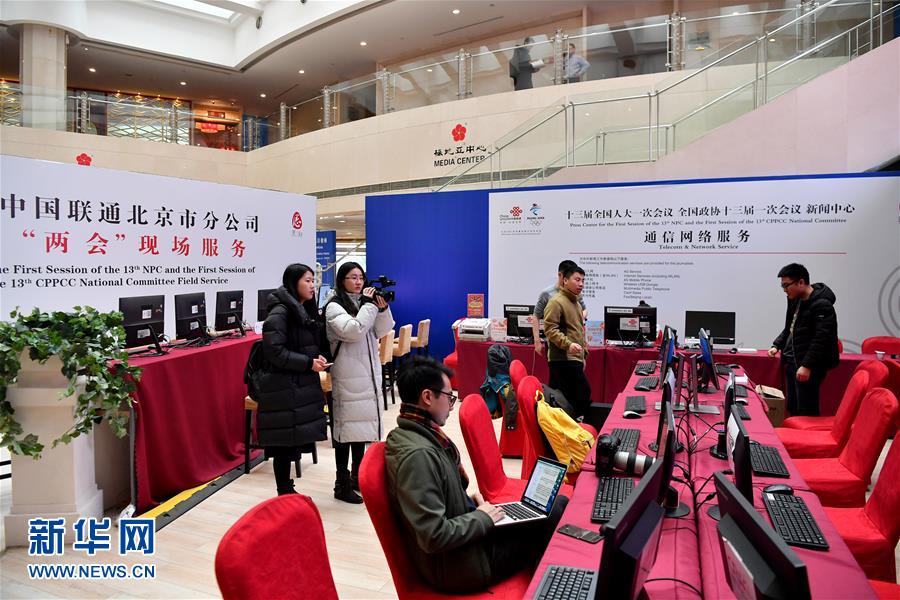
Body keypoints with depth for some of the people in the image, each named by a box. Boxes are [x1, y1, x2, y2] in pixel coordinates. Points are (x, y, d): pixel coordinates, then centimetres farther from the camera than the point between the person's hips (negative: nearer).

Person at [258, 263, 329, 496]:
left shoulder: (307, 310, 12)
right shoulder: (280, 312, -13)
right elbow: (275, 351, -19)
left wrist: (318, 357, 1)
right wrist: (309, 363, -17)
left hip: (301, 384, 8)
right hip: (283, 387, -8)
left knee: (293, 440, 12)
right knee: (284, 442, -1)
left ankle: (288, 492, 23)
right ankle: (284, 494, 11)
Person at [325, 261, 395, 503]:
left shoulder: (364, 302, 11)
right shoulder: (334, 307, -10)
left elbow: (381, 331, 7)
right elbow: (353, 331, -23)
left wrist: (382, 308, -9)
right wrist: (368, 306, -16)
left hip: (368, 374, 7)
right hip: (347, 377, -7)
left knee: (362, 425, 15)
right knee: (346, 427, 0)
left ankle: (357, 476, 30)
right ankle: (342, 484, 12)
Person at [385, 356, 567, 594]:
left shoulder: (415, 435, 1)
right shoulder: (417, 455, -29)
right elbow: (434, 537, -30)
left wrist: (467, 501, 3)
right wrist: (482, 518, -16)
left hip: (467, 536, 9)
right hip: (459, 566, -9)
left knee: (558, 503, 11)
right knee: (558, 512, 1)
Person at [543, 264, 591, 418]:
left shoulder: (576, 303, 23)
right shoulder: (556, 302, -9)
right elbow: (550, 329, -18)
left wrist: (582, 356, 27)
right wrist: (568, 344, -28)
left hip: (573, 359, 9)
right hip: (563, 359, -9)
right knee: (583, 393, -11)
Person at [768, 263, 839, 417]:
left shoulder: (822, 305, -16)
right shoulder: (795, 300, 12)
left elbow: (821, 339, -22)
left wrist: (807, 365, -26)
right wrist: (777, 345, 11)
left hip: (809, 367, -9)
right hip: (791, 362, 9)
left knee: (807, 411, -6)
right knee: (792, 408, 16)